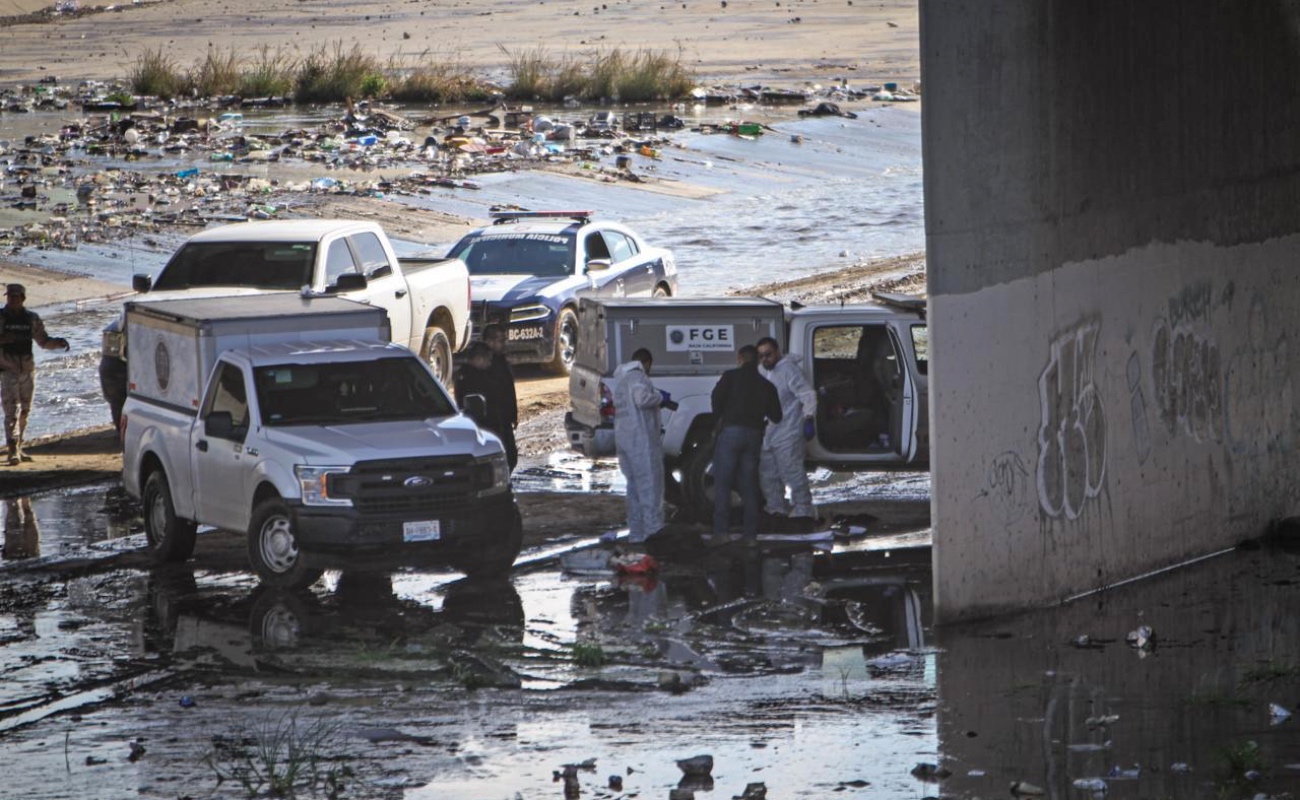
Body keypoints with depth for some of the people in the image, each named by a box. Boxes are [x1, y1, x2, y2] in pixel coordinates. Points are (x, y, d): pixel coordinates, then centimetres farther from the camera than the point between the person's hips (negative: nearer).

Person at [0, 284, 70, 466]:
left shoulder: (32, 319, 8)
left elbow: (43, 341, 16)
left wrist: (58, 342, -2)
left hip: (27, 370, 5)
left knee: (24, 411, 11)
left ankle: (17, 449, 21)